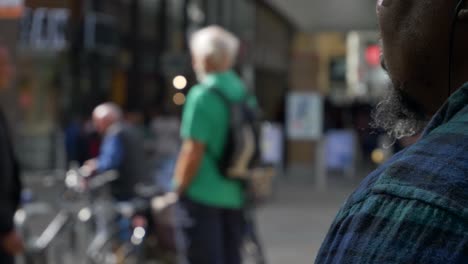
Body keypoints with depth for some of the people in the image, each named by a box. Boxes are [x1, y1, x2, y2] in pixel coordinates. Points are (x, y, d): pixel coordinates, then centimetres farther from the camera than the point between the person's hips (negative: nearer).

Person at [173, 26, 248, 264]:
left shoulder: (202, 95, -14)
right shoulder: (244, 95, 9)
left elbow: (194, 151, -18)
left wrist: (177, 191, -9)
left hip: (203, 194, -7)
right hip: (235, 196, 7)